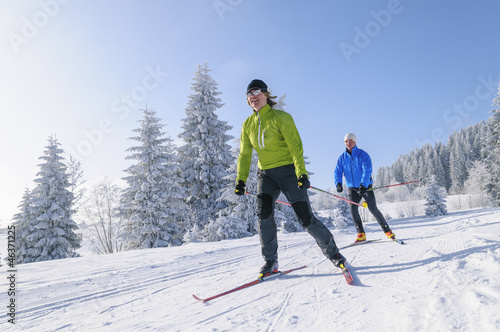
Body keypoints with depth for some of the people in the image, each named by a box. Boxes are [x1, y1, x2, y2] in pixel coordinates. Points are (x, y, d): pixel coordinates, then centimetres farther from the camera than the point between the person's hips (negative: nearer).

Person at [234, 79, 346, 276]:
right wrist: (240, 179, 3)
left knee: (305, 217, -7)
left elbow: (295, 147, -15)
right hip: (266, 174, 4)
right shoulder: (248, 125, 7)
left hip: (287, 171, -4)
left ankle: (333, 253, 12)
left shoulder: (281, 118, -8)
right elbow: (244, 155, 11)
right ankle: (270, 262, -2)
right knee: (263, 213, -16)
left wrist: (302, 173, -25)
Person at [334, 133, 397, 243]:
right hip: (352, 188, 3)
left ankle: (387, 231, 10)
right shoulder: (342, 158, 5)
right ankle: (361, 234, -4)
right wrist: (338, 183, -21)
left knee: (373, 209, -6)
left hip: (365, 186, -3)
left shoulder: (363, 155, -7)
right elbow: (337, 172, -1)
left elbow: (367, 171, -18)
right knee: (353, 208, -12)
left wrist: (363, 185, -32)